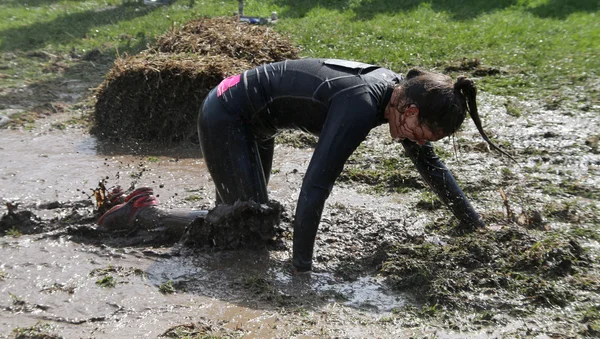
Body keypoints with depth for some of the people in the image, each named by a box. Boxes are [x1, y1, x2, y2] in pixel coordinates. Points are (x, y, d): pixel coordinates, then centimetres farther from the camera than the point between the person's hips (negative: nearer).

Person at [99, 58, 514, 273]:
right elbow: (316, 185, -35)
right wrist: (301, 265, -30)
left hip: (253, 123, 9)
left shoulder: (397, 91, -6)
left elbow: (429, 163, 4)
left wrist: (477, 224, 6)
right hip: (226, 118, -9)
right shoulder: (361, 107, -33)